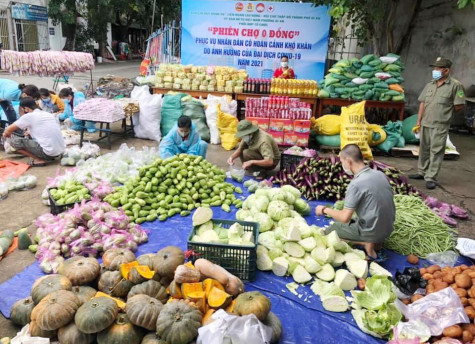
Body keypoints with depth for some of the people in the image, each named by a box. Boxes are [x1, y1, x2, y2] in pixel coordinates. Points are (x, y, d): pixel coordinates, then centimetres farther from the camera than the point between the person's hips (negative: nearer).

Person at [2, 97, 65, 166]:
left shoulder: (28, 116, -3)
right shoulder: (49, 114, 15)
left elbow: (8, 130, 5)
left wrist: (6, 134, 26)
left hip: (48, 153, -8)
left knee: (14, 140, 1)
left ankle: (38, 160, -2)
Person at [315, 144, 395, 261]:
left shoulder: (356, 184, -24)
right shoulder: (380, 174, -1)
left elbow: (345, 217, -23)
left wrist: (324, 210, -6)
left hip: (372, 232, -7)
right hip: (388, 228, 7)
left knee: (329, 231, 9)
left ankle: (366, 243, -5)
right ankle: (376, 240, 9)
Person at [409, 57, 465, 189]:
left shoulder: (455, 85, -5)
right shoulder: (430, 85, 10)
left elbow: (460, 105, -5)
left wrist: (446, 112, 5)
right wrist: (419, 120, 7)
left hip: (440, 125, -6)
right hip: (425, 123, 6)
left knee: (436, 151, -3)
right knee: (424, 149, 15)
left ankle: (431, 178, 1)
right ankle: (422, 172, 29)